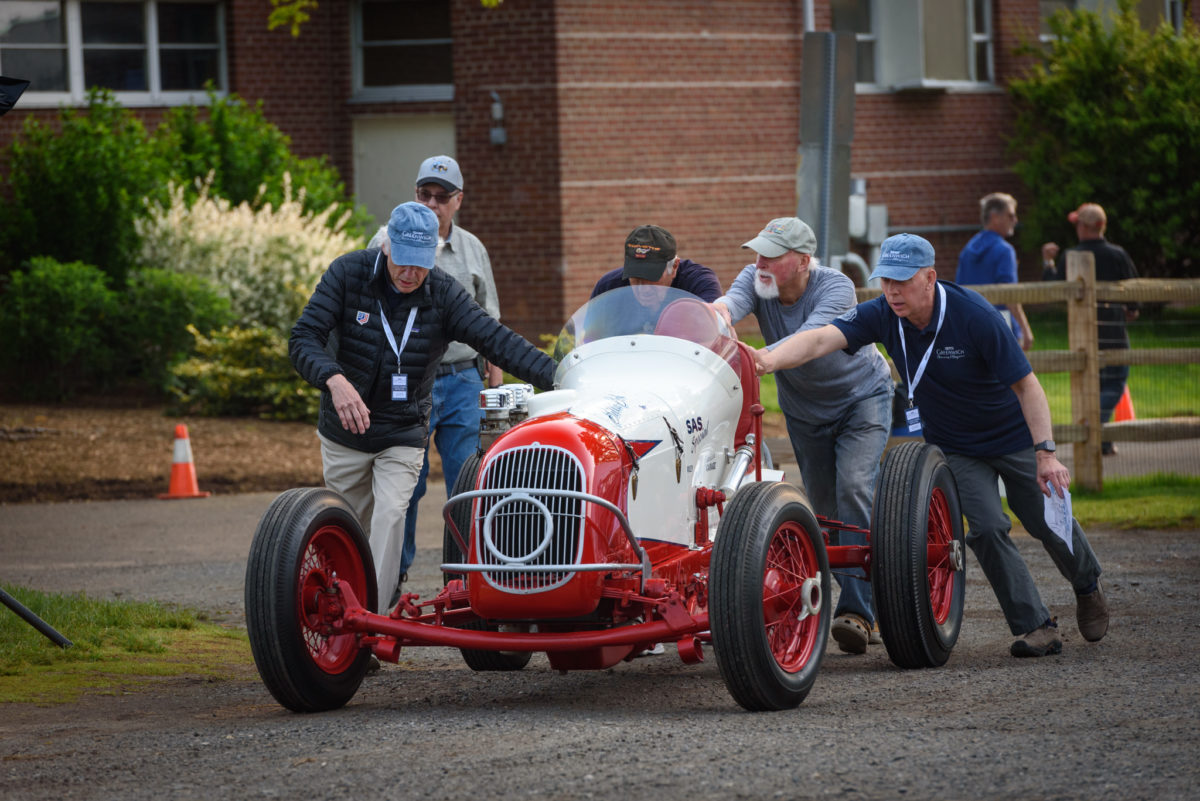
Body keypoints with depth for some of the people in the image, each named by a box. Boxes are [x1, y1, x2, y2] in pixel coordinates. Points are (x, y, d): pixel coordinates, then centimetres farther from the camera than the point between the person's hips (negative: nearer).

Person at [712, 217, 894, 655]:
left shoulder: (835, 288, -31)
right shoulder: (755, 279, -18)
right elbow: (733, 300, -39)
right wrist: (718, 311, -65)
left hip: (862, 398, -5)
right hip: (804, 409, 5)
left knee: (854, 490, -23)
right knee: (823, 506, 9)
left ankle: (857, 611, -29)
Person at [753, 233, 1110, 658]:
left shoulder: (974, 315, -29)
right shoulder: (881, 316, -19)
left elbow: (1026, 385, -25)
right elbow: (821, 339, -33)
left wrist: (1046, 453, -32)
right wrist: (769, 360, -53)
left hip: (1015, 435, -3)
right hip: (954, 445, 3)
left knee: (1048, 522, 8)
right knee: (986, 528, -13)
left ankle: (1088, 587, 39)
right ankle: (1036, 627, -3)